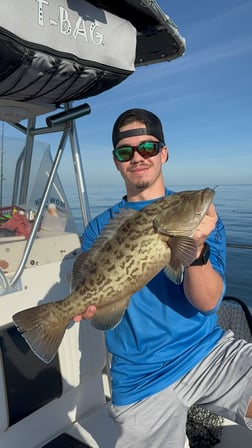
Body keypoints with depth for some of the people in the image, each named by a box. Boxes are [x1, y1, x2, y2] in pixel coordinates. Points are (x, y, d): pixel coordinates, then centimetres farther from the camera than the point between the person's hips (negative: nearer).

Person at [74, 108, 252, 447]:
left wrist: (197, 248, -29)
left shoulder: (196, 213, -1)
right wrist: (88, 307, -23)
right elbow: (87, 300, 1)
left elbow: (207, 303, -11)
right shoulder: (100, 228, 3)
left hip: (209, 351, -1)